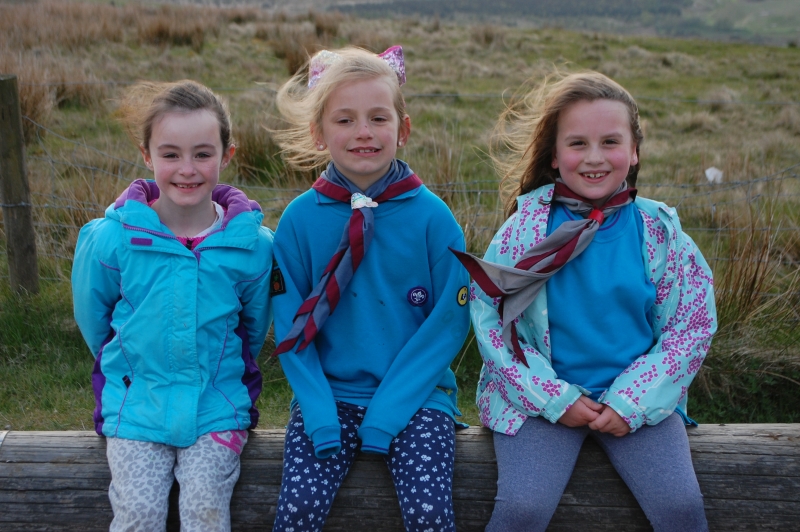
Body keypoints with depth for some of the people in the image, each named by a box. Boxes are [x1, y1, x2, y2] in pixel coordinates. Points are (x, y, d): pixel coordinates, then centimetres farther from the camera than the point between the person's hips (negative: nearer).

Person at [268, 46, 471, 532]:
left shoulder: (433, 217, -6)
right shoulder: (300, 218, -2)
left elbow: (450, 322, -5)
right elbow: (290, 325, 0)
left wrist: (387, 411, -11)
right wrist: (319, 414, -11)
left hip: (416, 396, -1)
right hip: (329, 395, 1)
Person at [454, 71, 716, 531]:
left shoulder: (659, 230, -1)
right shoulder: (527, 224, -5)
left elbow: (691, 326, 1)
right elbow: (489, 316, -6)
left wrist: (631, 402, -9)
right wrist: (557, 399, -12)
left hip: (638, 400, 2)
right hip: (541, 399, -1)